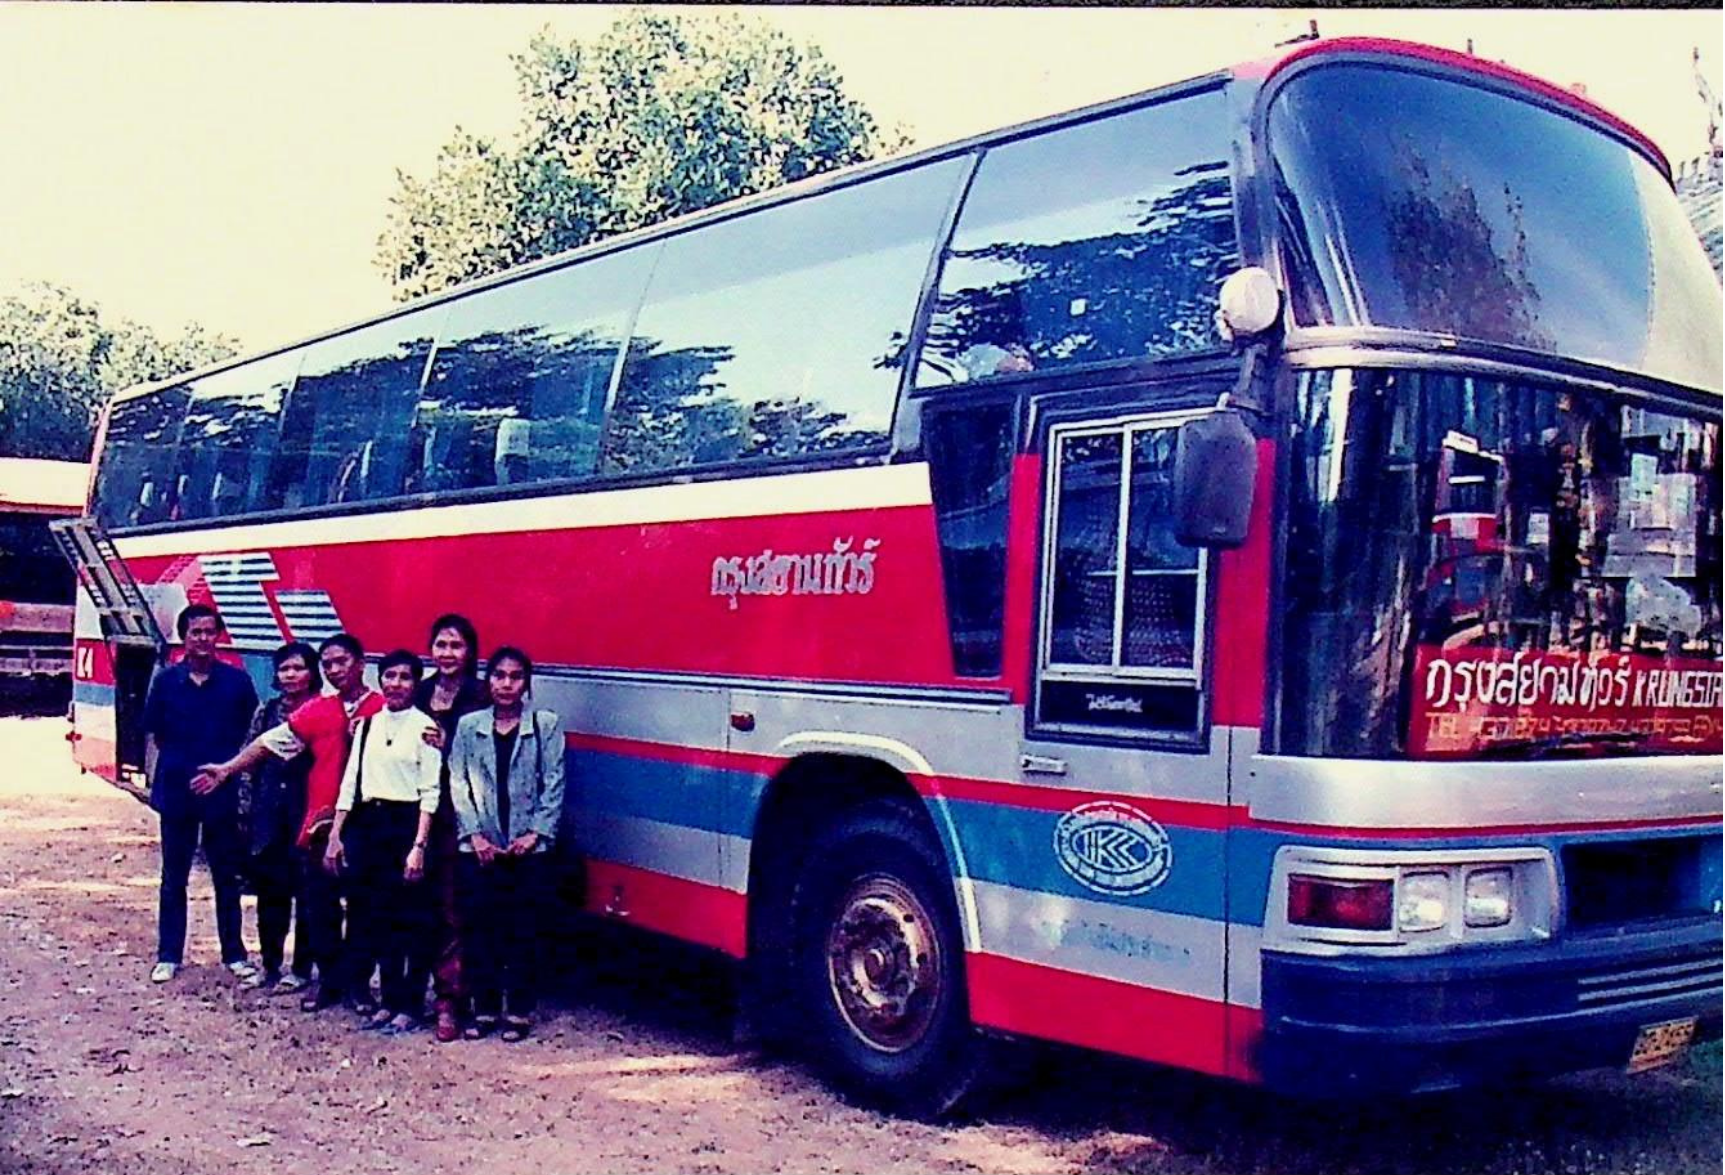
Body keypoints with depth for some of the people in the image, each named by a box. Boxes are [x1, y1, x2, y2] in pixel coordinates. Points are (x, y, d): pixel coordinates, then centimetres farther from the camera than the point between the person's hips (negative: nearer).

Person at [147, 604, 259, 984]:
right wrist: (157, 781, 3)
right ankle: (168, 956, 19)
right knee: (173, 877, 10)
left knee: (227, 876, 9)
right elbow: (154, 735, 7)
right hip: (176, 791, 1)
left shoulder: (237, 681, -2)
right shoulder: (166, 681, 1)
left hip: (223, 792, -1)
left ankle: (234, 953, 19)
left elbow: (252, 736, 4)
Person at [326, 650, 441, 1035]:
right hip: (367, 823, 5)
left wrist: (419, 845, -16)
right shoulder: (367, 724, 11)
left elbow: (430, 793, -9)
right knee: (378, 915, 9)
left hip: (407, 823, -5)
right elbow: (349, 782, 12)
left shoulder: (424, 726, -5)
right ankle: (390, 1000, 19)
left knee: (411, 919, 0)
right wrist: (336, 835, 7)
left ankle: (411, 1005, 9)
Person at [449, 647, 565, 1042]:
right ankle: (484, 1009, 15)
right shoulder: (469, 727, 8)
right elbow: (457, 784, 5)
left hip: (528, 847, -2)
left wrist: (536, 833, -8)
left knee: (523, 931, 1)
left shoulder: (546, 725, 3)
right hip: (479, 847, 2)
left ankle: (519, 1011, 10)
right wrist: (474, 833, -5)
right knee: (480, 929, 4)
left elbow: (554, 785, 1)